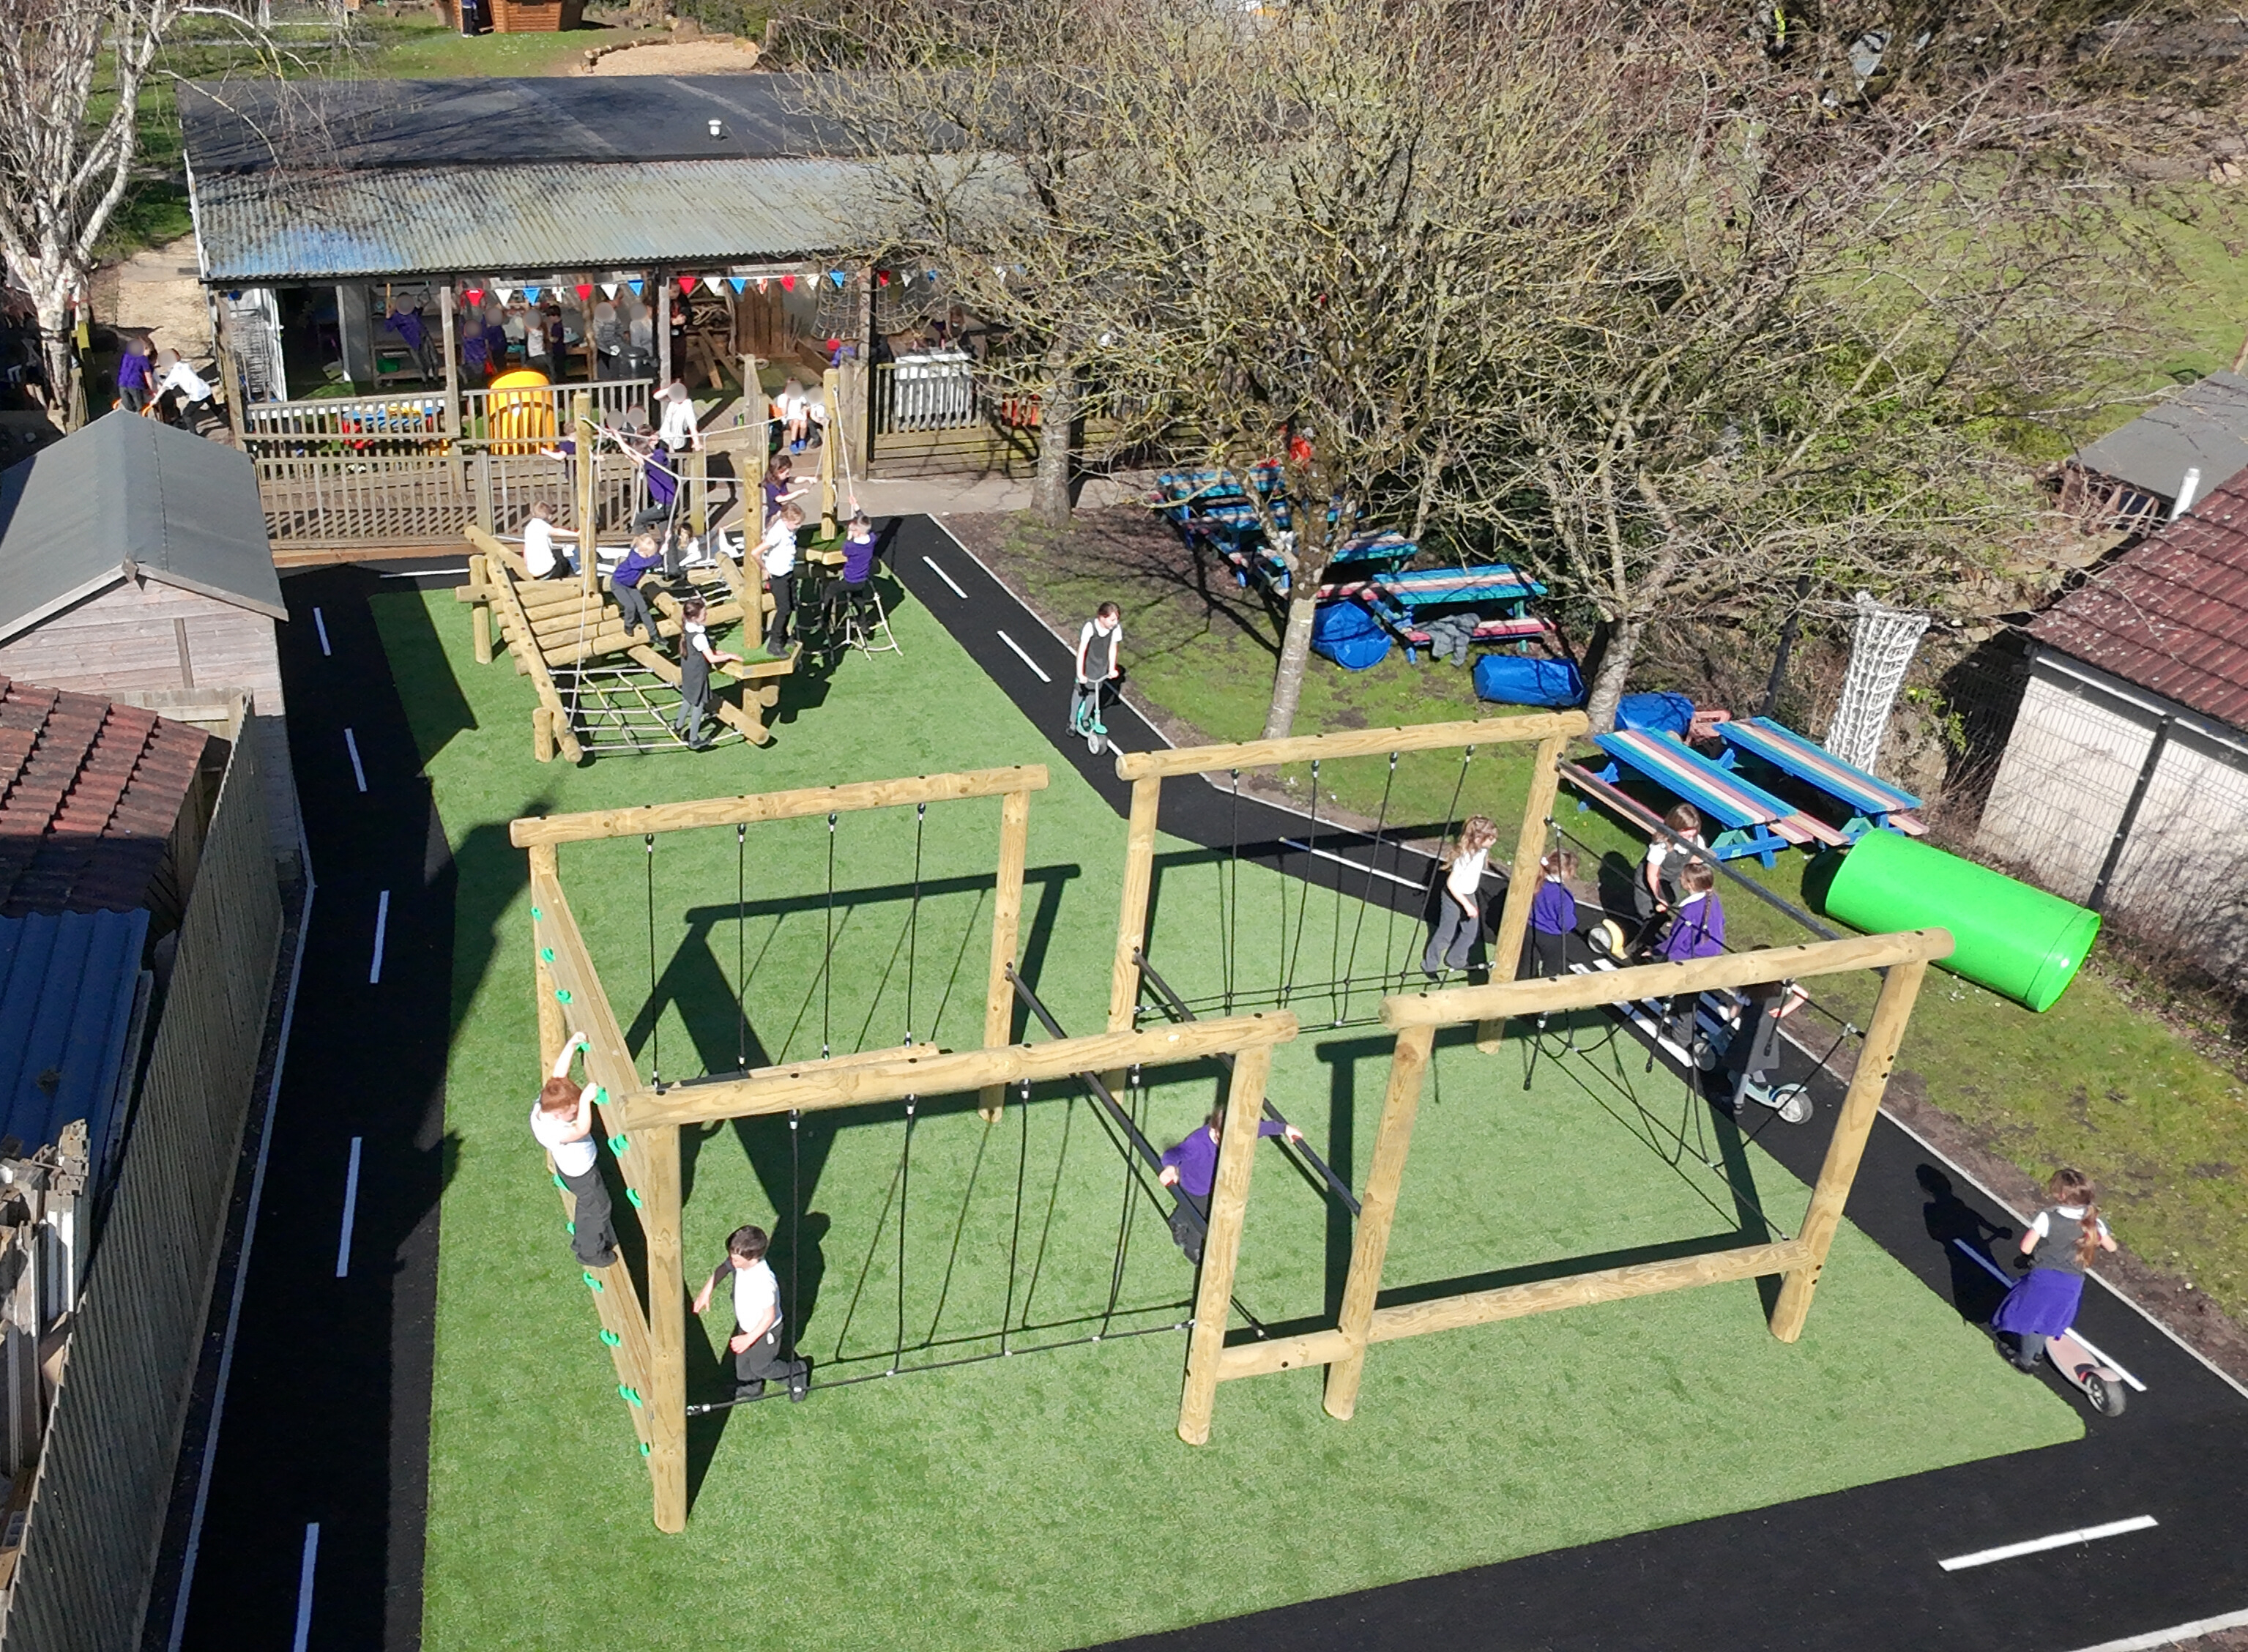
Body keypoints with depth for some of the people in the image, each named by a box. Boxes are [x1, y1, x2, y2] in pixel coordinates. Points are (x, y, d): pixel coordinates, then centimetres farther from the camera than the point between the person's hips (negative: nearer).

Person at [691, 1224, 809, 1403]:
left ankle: (797, 1371, 43)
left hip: (764, 1331, -7)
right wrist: (706, 1292, -2)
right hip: (744, 1325, 7)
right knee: (742, 1360, 29)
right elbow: (722, 1269, 1)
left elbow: (769, 1316, -31)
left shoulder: (763, 1282, -43)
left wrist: (749, 1338, -25)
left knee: (761, 1367, 19)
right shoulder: (739, 1261, -22)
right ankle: (750, 1390, 56)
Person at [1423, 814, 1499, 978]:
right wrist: (1467, 905, -30)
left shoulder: (1482, 850, -10)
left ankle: (1455, 960, 42)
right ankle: (1429, 966, 31)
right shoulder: (1464, 856, -34)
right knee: (1446, 934, 9)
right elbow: (1451, 883, -30)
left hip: (1470, 895, 8)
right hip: (1454, 897, -7)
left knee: (1471, 932, 19)